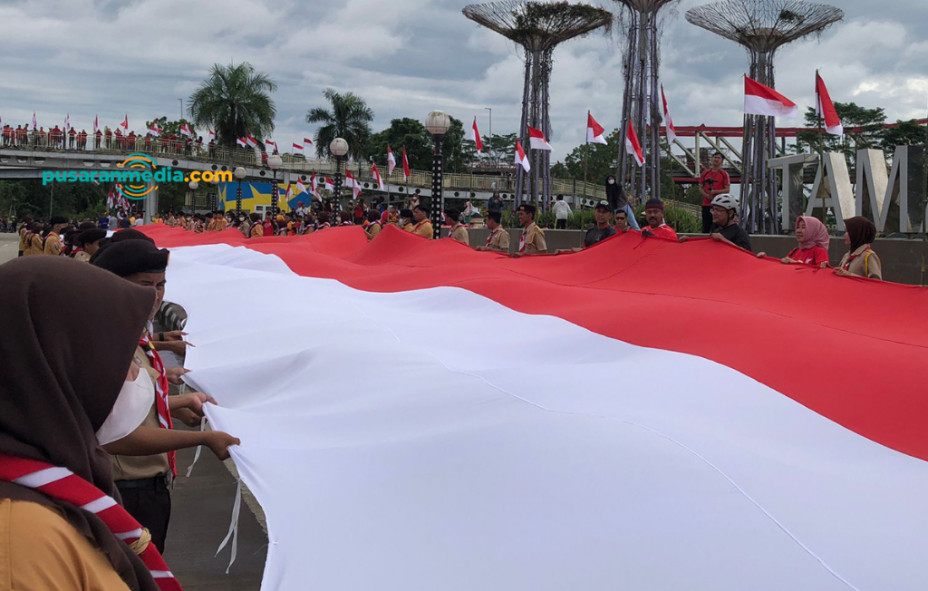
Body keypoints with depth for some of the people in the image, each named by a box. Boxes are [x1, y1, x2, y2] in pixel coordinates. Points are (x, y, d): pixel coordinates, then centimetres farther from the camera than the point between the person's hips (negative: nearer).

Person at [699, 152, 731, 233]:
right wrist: (706, 195, -6)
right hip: (706, 204, 3)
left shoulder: (724, 174, 2)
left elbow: (727, 190, -2)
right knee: (705, 228, 4)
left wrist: (715, 191, -15)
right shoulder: (705, 173, 12)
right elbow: (700, 188, 14)